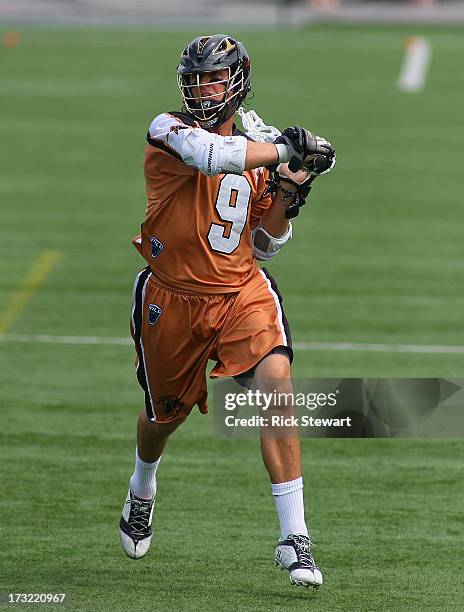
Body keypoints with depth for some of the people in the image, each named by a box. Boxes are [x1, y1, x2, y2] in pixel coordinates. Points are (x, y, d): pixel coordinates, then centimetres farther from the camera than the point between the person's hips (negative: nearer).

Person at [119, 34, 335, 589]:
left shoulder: (254, 155, 9)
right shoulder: (168, 129, -8)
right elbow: (212, 156, -31)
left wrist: (286, 195, -1)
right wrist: (287, 148, -25)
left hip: (242, 293, 2)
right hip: (173, 298, -2)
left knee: (276, 378, -23)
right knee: (165, 412, 16)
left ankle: (294, 537, -24)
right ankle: (141, 491, 54)